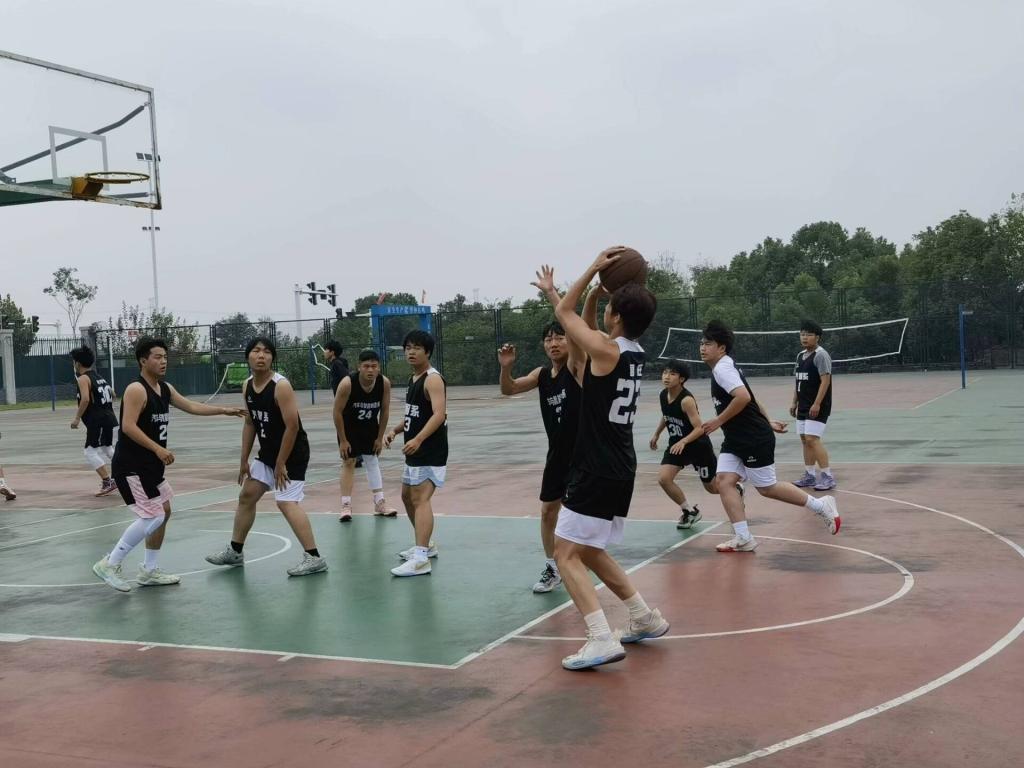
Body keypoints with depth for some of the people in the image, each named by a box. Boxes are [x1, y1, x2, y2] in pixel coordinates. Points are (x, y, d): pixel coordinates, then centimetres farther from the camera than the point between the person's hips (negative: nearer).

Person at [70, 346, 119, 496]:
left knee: (91, 451, -5)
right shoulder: (99, 377, 17)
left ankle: (108, 482, -12)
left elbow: (85, 399, -24)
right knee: (106, 449, 24)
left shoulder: (83, 378, -9)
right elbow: (113, 395, 24)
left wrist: (77, 418, -18)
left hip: (97, 421, -9)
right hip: (109, 418, 9)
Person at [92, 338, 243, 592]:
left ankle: (149, 571, 24)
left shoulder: (165, 389, 10)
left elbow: (191, 406, 21)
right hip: (130, 466, -10)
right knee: (152, 517, -14)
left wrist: (224, 410, 17)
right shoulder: (136, 390, -18)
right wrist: (158, 448, -30)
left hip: (149, 465, 10)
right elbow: (128, 427, -25)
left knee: (164, 511, 15)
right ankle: (109, 564, -5)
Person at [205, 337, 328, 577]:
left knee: (286, 502, -17)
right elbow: (250, 424, 13)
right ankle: (234, 551, 29)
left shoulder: (281, 386, -22)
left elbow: (292, 426, -23)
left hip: (292, 454, -9)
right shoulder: (247, 386, 3)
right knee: (247, 495, 14)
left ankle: (314, 558, -14)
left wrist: (281, 464, -20)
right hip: (268, 452, 9)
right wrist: (244, 460, 11)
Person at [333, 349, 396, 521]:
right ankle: (346, 505, -3)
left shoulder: (385, 383, -21)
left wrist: (380, 438, -5)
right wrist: (343, 440, -17)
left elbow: (385, 411, -7)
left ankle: (379, 503, 12)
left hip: (370, 425, 3)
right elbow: (337, 412, -21)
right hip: (348, 426, -3)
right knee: (348, 463, -5)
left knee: (373, 460, 7)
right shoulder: (347, 383, -31)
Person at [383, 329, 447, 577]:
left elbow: (439, 414, -28)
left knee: (421, 499, -17)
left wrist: (418, 439, -38)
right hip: (415, 450, 10)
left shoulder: (433, 379, -15)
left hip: (431, 451, -10)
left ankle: (421, 559, -23)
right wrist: (395, 429, 7)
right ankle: (426, 545, 34)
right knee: (407, 496, 20)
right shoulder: (413, 379, 15)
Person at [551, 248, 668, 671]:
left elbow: (563, 311, -1)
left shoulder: (605, 349, -15)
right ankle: (645, 618, 26)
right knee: (589, 551, 22)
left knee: (567, 554, -7)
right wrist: (600, 287, 13)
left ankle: (602, 640, -16)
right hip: (620, 469, 9)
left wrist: (594, 269, 3)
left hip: (597, 472, -9)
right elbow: (586, 322, 26)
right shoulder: (634, 351, 9)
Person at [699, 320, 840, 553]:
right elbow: (751, 398, 23)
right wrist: (767, 422, 27)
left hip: (754, 439, -10)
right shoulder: (725, 368, 15)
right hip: (735, 440, 10)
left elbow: (744, 397, -31)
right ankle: (743, 538, -3)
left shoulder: (723, 368, -17)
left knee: (767, 487, 0)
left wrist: (718, 421, -22)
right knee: (725, 481, -3)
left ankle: (821, 506, 17)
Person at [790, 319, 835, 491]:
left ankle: (828, 476, -10)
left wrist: (817, 404, -22)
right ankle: (809, 475, 17)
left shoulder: (820, 355, -12)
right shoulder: (800, 356, 13)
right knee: (804, 439, 10)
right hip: (803, 406, 8)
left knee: (812, 439, -14)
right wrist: (794, 403, 16)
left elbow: (825, 381, -18)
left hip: (817, 407, -8)